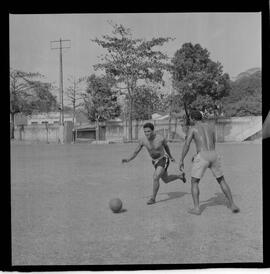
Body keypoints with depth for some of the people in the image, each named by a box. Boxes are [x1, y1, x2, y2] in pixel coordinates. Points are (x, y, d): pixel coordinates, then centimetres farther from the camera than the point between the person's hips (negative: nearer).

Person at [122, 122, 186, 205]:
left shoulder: (161, 138, -24)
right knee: (166, 180, 21)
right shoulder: (142, 140, -17)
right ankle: (180, 176, 50)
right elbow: (136, 152, -8)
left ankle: (153, 198, -4)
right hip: (155, 161, 5)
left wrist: (171, 156, 15)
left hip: (163, 160, -5)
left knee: (155, 178, -23)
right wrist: (127, 160, -25)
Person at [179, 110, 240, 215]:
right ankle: (232, 205, 16)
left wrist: (181, 161, 1)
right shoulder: (211, 127, 22)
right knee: (221, 181, 21)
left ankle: (196, 208, -1)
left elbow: (186, 145, -5)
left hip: (202, 157, -4)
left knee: (194, 182, 9)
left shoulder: (192, 128, 6)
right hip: (214, 156, 4)